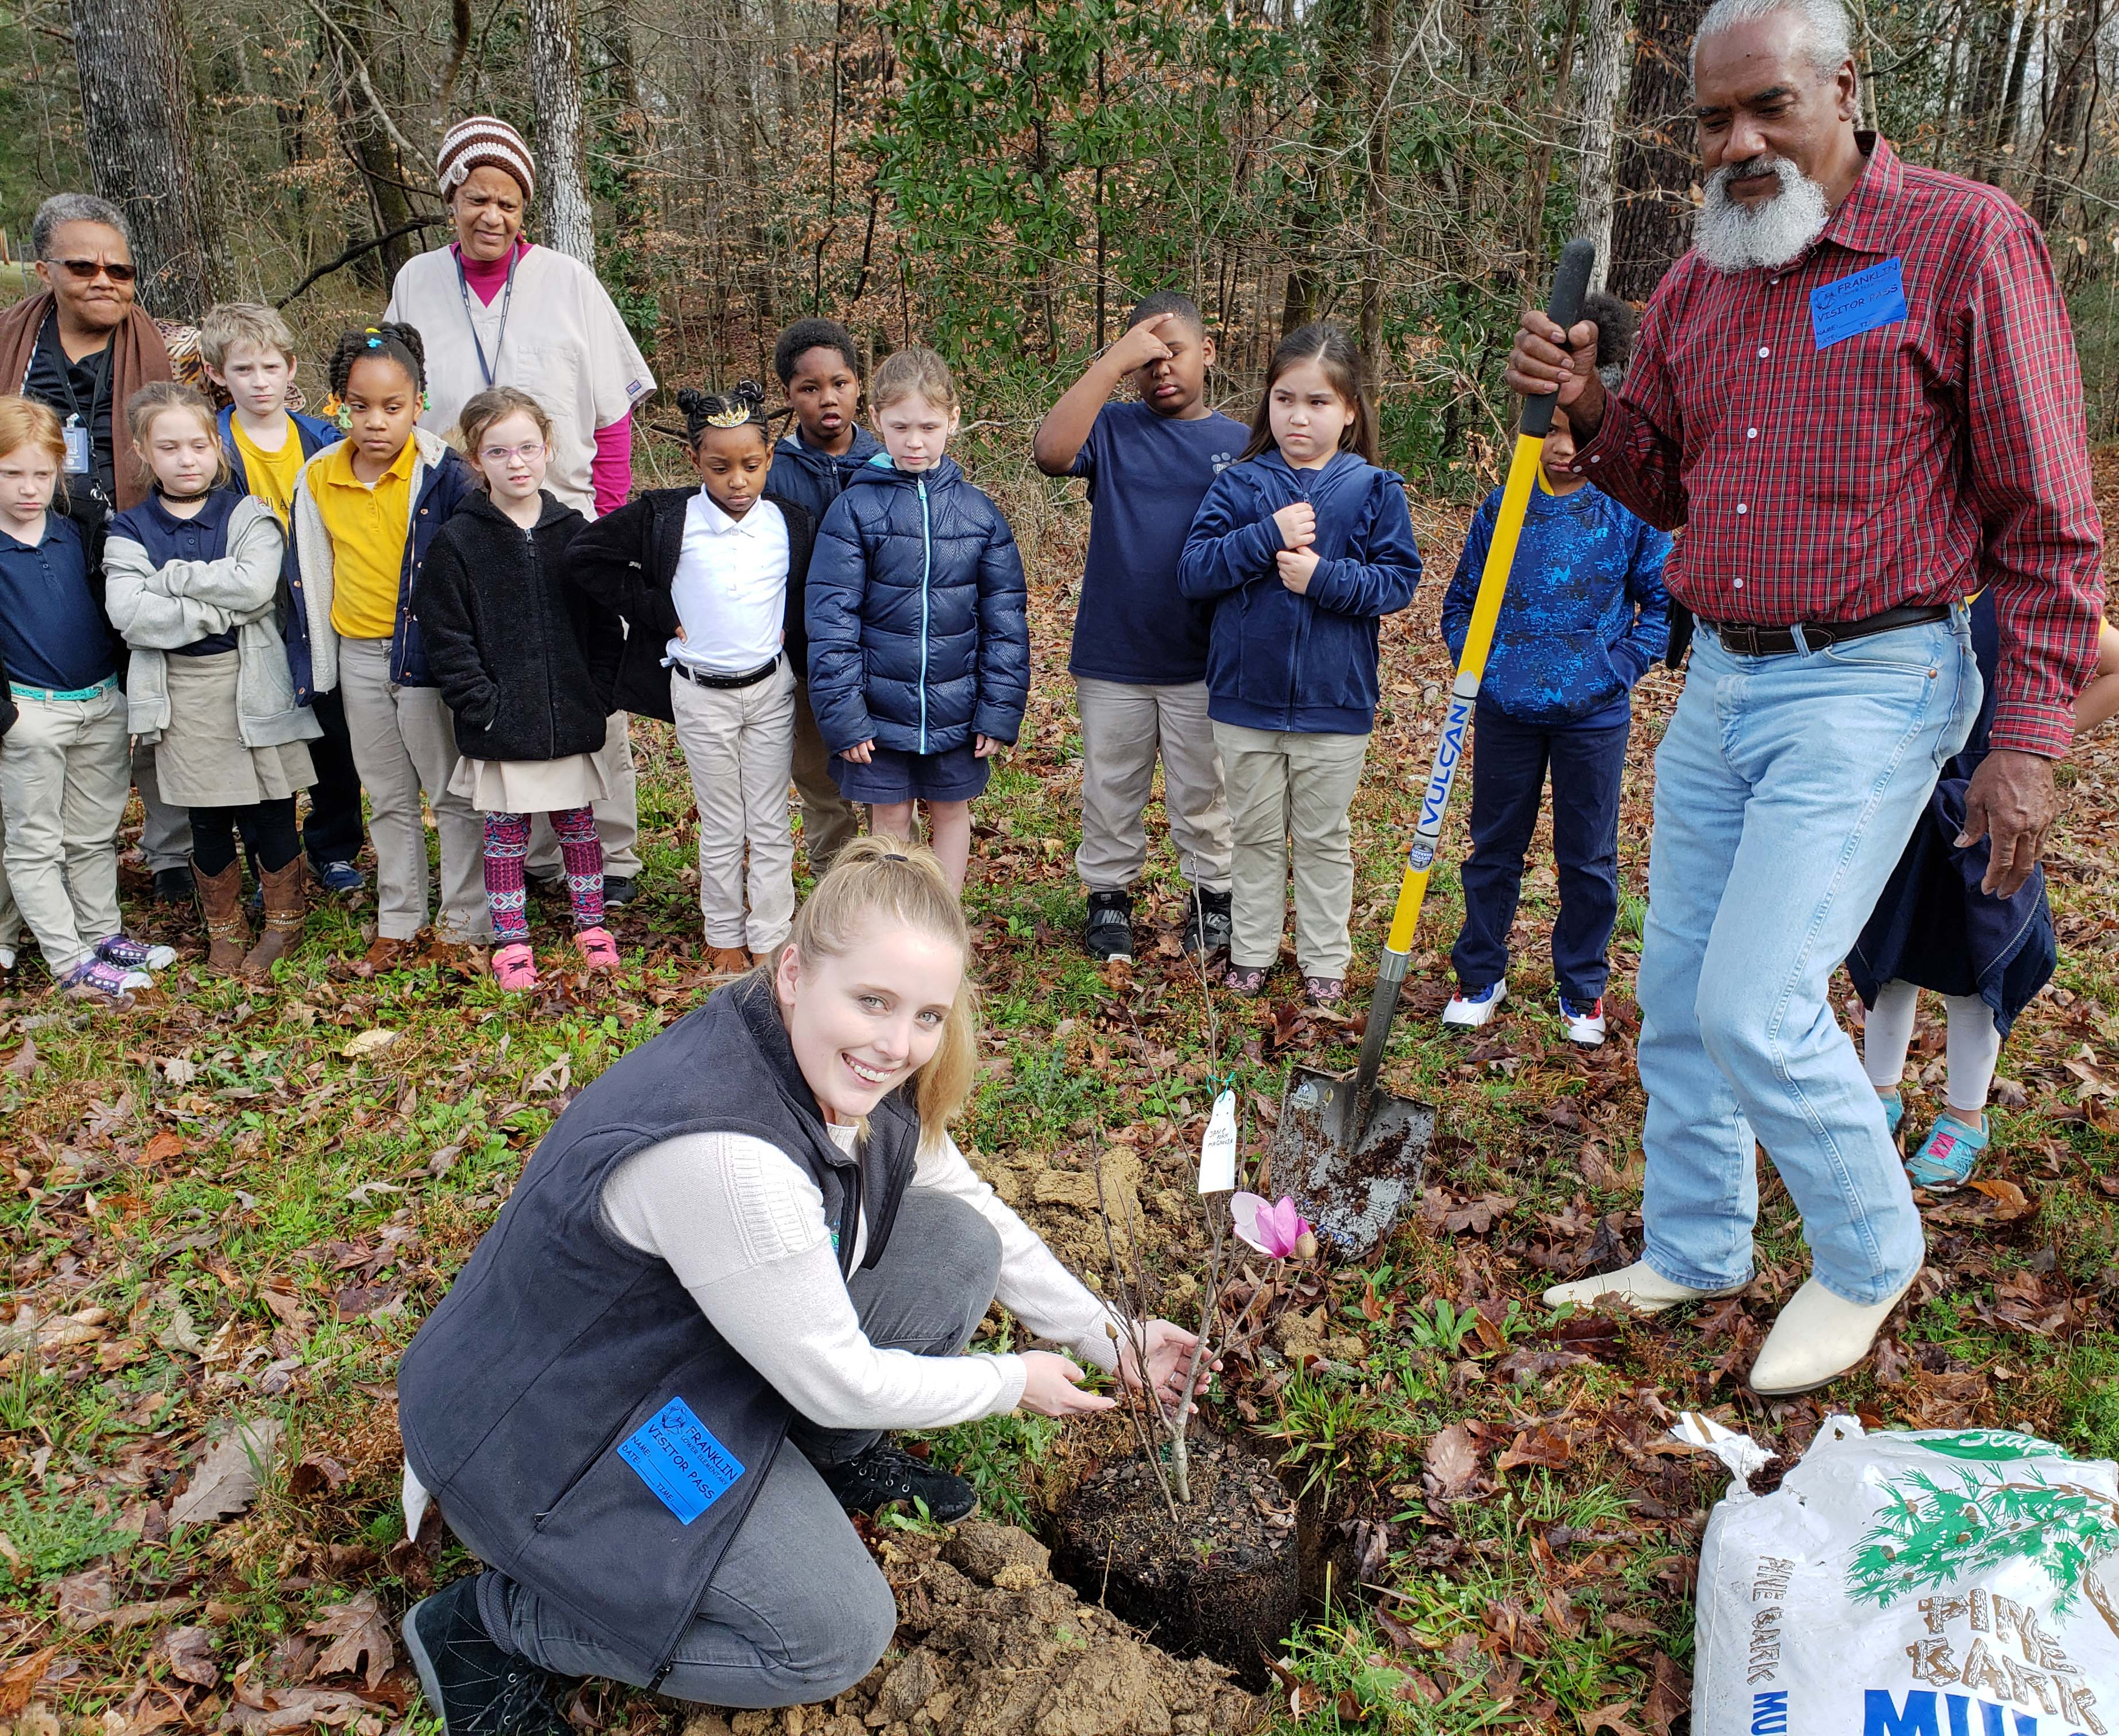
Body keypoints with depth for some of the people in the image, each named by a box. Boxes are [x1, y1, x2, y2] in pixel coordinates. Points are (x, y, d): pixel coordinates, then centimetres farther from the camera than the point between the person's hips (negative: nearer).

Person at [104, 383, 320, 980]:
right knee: (207, 823, 12)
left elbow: (255, 585, -19)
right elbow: (127, 613, -12)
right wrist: (221, 610, -17)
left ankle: (284, 921, 25)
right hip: (180, 692, 2)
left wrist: (170, 576, -13)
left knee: (270, 814, 6)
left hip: (253, 682, -1)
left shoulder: (248, 515, 1)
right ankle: (224, 929, 28)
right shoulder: (130, 530, 4)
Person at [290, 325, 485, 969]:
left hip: (428, 651, -4)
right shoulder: (317, 479, 1)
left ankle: (465, 922, 15)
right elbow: (312, 575, 9)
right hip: (358, 657, 5)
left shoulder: (442, 475, -11)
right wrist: (318, 661, 10)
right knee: (388, 798, 15)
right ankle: (398, 921, 26)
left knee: (453, 793, 4)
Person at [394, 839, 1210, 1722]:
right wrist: (1011, 1381, -9)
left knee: (959, 1244, -3)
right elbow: (839, 1381, -24)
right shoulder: (719, 1149, -37)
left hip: (699, 1348, 8)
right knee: (839, 1635, -13)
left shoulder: (862, 1079, -11)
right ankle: (486, 1623, 1)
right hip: (546, 1434, -8)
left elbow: (982, 1215, 6)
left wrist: (1109, 1339, 4)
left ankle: (832, 1461, 19)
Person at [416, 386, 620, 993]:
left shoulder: (573, 531, 4)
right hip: (500, 729, -2)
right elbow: (445, 637, -5)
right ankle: (511, 944, 20)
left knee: (579, 827, 13)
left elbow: (604, 624, 6)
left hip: (571, 720, 2)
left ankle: (591, 925, 28)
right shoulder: (458, 541, -4)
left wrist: (596, 698, -1)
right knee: (505, 837, 8)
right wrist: (483, 707, -11)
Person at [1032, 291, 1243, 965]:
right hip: (1111, 656, 0)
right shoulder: (1112, 429, -1)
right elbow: (1051, 452, -22)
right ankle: (1109, 896, 30)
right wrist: (1113, 361, -21)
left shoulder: (1241, 445, 1)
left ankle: (1213, 893, 31)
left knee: (1203, 792, 13)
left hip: (1203, 661, 0)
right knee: (1111, 788, 13)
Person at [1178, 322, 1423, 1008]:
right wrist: (1268, 536, -20)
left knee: (1324, 839, 13)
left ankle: (1325, 962, 26)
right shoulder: (1239, 485, -1)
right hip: (1245, 698, 1)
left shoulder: (1374, 490, -3)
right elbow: (1193, 571, -9)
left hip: (1334, 700, -1)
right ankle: (1251, 952, 28)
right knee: (1256, 835, 14)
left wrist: (1326, 578, -20)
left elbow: (1399, 580, -5)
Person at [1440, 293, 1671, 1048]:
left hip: (1593, 715, -2)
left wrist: (1613, 670, -11)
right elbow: (1460, 599, 9)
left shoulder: (1635, 508, -5)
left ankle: (1582, 987, 26)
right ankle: (1480, 975, 27)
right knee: (1493, 847, 12)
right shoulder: (1501, 505, 1)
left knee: (1588, 857, 9)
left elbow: (1664, 603, -1)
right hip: (1506, 708, 2)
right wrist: (1476, 663, -3)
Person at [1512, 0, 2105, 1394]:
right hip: (1720, 684, 7)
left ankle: (1870, 1259, 16)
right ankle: (1694, 1252, 30)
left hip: (1870, 690, -6)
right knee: (1680, 995, 11)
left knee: (1757, 1006, -11)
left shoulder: (1965, 238, -7)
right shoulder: (1696, 286, 10)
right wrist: (1588, 408, -2)